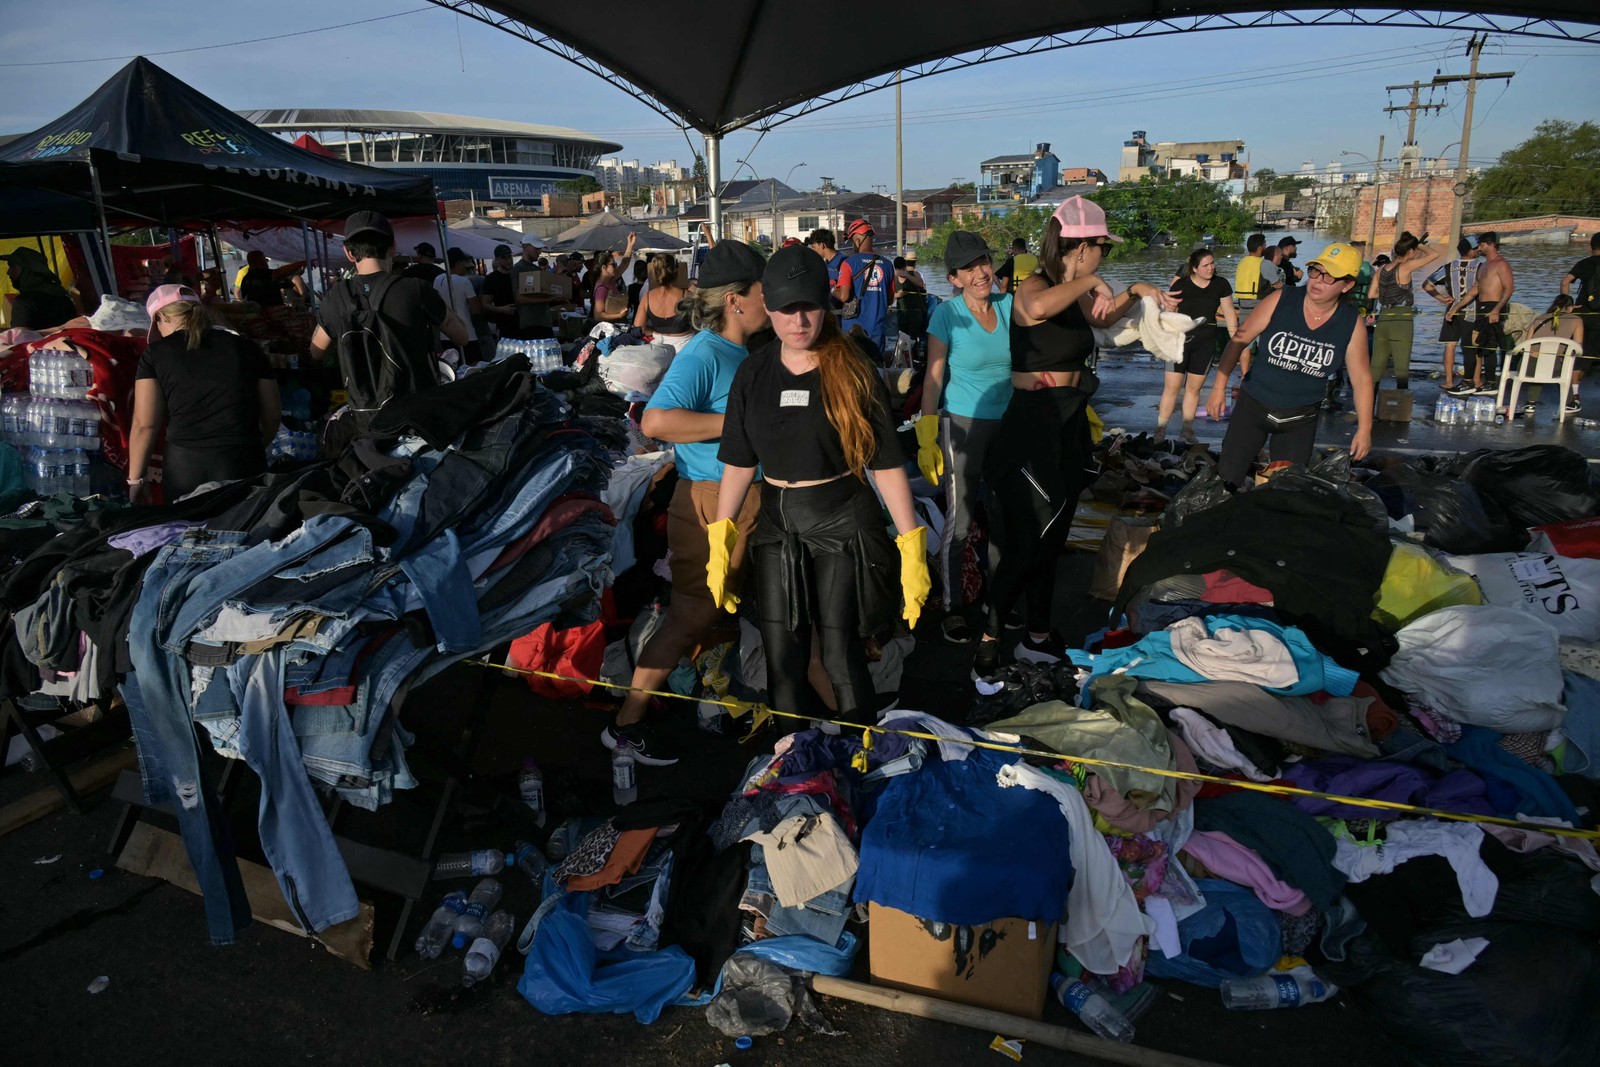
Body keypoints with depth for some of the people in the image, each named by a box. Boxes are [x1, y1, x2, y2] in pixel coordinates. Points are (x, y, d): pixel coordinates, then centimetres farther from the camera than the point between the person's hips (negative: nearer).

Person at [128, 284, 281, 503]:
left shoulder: (155, 354, 5)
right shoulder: (246, 348, 8)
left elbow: (145, 424, 1)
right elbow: (273, 416, 11)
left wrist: (136, 478, 10)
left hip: (183, 465, -1)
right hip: (243, 463, 1)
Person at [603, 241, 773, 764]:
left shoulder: (742, 351, 6)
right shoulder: (703, 353, -19)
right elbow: (656, 420, -33)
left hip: (751, 502, 9)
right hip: (712, 508, -9)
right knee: (690, 618, 0)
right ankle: (626, 725, 13)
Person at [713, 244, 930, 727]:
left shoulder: (854, 374, -8)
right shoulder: (753, 374, 1)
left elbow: (887, 464, -8)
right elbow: (739, 462, 5)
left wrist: (912, 549, -12)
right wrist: (719, 544, 1)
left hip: (842, 524, -3)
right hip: (777, 524, 3)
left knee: (841, 655, 0)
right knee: (781, 656, 8)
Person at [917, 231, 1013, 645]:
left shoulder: (1009, 306, 1)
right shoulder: (947, 315, -9)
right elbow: (933, 378, -10)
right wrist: (927, 439, -15)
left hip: (1009, 421, 4)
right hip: (963, 423, -4)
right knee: (959, 519, -2)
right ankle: (952, 607, 11)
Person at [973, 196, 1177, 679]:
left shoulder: (1073, 292, 11)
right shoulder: (1034, 287, -15)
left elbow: (1102, 318, 34)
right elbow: (1038, 308, -42)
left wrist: (1135, 293, 21)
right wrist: (1091, 281, -29)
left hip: (1068, 426, 9)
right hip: (1033, 426, -9)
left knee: (1051, 536, 16)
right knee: (1021, 540, -5)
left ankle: (1039, 636, 29)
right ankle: (989, 639, 9)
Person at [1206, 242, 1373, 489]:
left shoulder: (1352, 324, -10)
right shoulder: (1280, 301, -15)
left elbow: (1362, 378, -1)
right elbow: (1238, 340, -6)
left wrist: (1364, 429, 0)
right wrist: (1220, 386, -8)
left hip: (1300, 418, 1)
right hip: (1254, 405, -1)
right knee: (1226, 478, -2)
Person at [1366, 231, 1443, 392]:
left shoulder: (1382, 270, 8)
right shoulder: (1405, 267, -8)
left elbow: (1371, 295, 12)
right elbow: (1435, 254, -5)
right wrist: (1420, 245, 12)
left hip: (1383, 321, 6)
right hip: (1402, 322, -5)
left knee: (1376, 368, 9)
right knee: (1402, 371, -1)